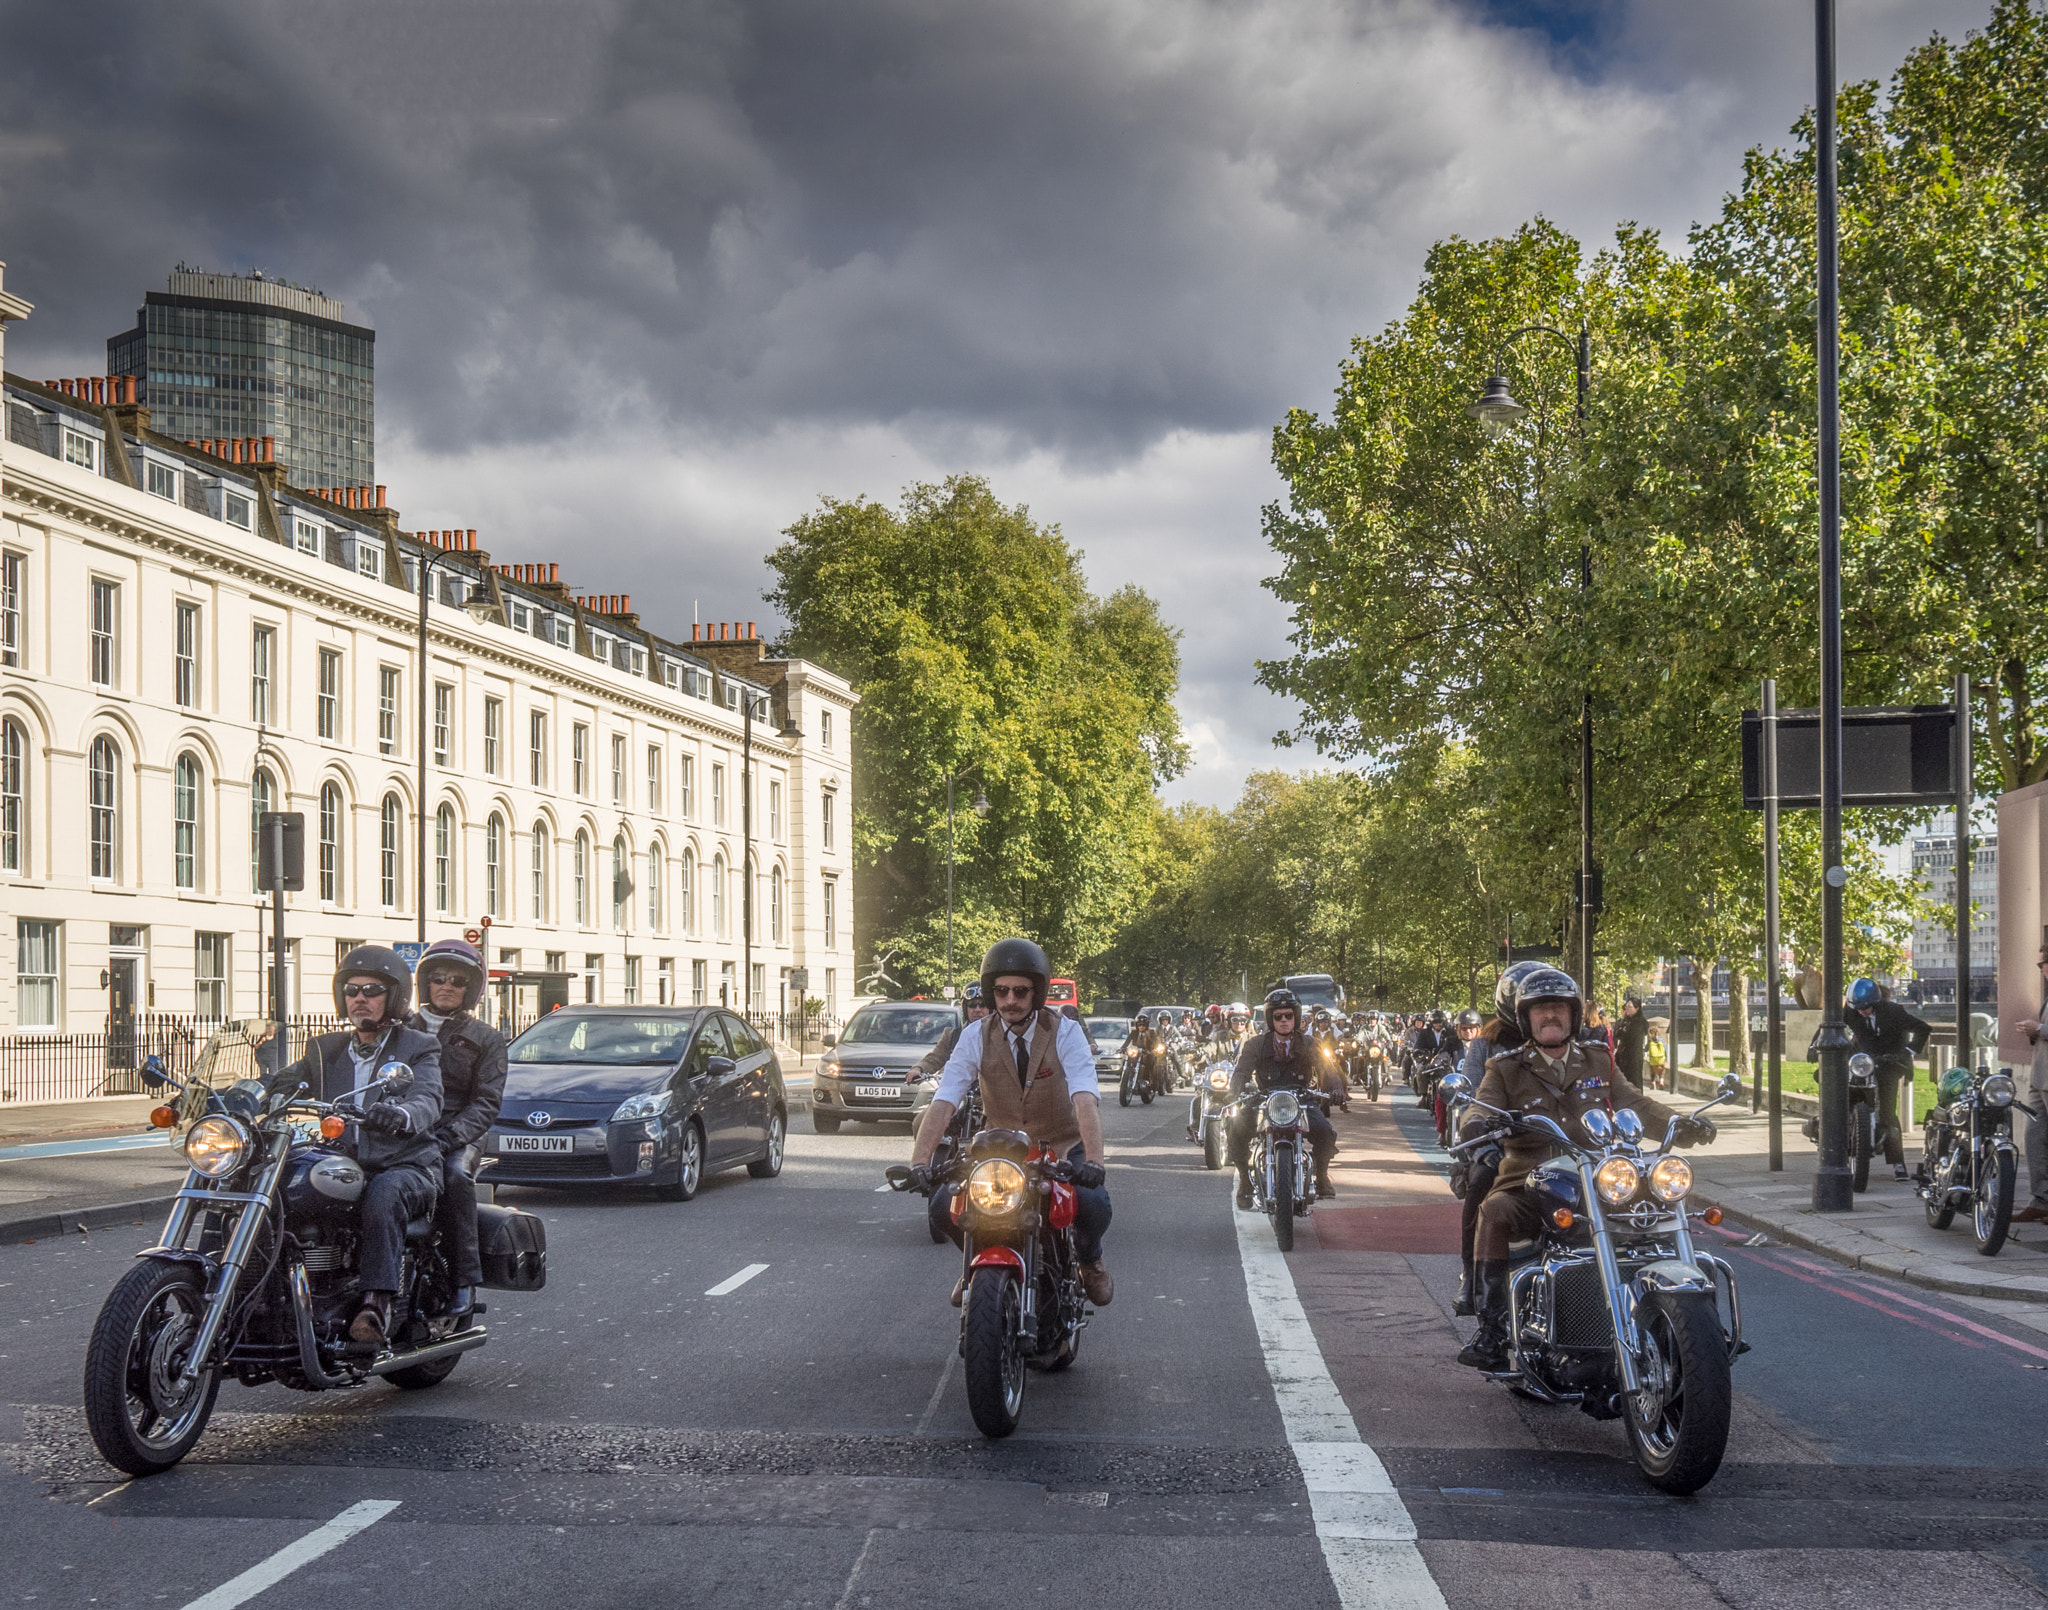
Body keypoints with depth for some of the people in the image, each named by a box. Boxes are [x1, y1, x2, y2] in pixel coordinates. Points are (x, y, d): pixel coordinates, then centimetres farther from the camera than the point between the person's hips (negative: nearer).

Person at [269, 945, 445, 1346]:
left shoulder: (418, 1048, 6)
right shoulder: (325, 1051, 22)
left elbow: (427, 1101, -14)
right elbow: (279, 1082, 10)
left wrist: (401, 1116, -39)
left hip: (406, 1167, -4)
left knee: (382, 1195, -38)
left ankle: (377, 1301, -44)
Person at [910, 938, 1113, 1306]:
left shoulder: (1065, 1032, -16)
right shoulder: (975, 1036, -10)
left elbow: (1085, 1099, -31)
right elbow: (943, 1101, -20)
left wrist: (1093, 1159, -48)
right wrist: (919, 1162, -35)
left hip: (1063, 1147, -2)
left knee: (1095, 1206, -30)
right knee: (944, 1208, -18)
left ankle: (1088, 1259, 8)